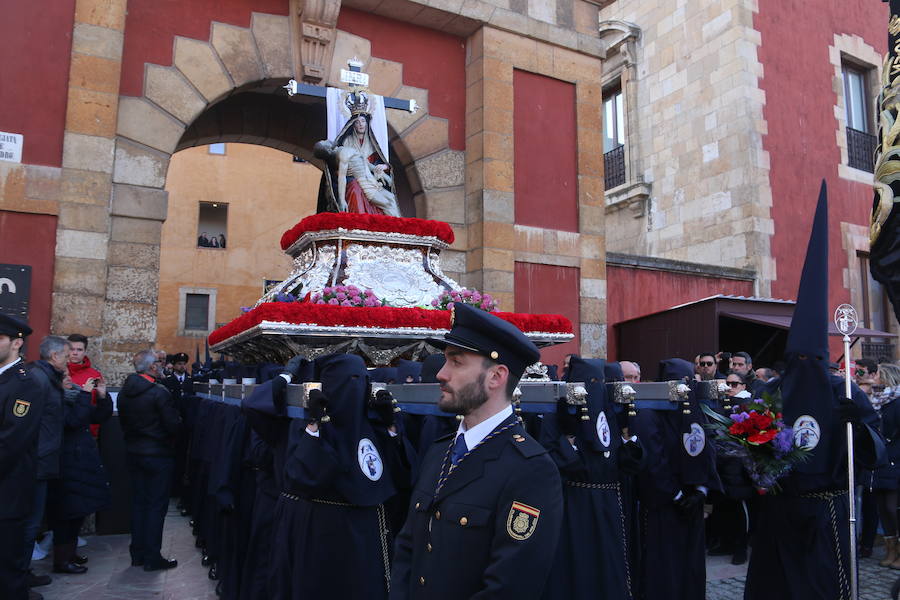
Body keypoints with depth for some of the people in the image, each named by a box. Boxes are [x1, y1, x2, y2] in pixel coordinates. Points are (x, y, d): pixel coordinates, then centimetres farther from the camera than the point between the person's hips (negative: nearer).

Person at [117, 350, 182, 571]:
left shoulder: (124, 392, 3)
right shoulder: (159, 392, -20)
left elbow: (123, 421, 11)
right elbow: (174, 425, -18)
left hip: (133, 453, 7)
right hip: (157, 454, -7)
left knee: (138, 503, 16)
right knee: (156, 505, 2)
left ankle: (137, 554, 23)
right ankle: (152, 558, 7)